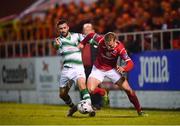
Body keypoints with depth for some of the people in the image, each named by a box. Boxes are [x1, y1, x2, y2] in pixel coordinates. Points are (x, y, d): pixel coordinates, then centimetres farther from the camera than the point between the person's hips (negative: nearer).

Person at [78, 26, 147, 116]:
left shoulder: (119, 48, -29)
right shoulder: (100, 41, -26)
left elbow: (130, 63, -33)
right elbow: (91, 34, -5)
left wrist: (124, 69, -53)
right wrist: (82, 43, 5)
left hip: (112, 69, -1)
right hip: (98, 69, 1)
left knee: (128, 90, -7)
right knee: (89, 90, -19)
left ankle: (139, 111, 10)